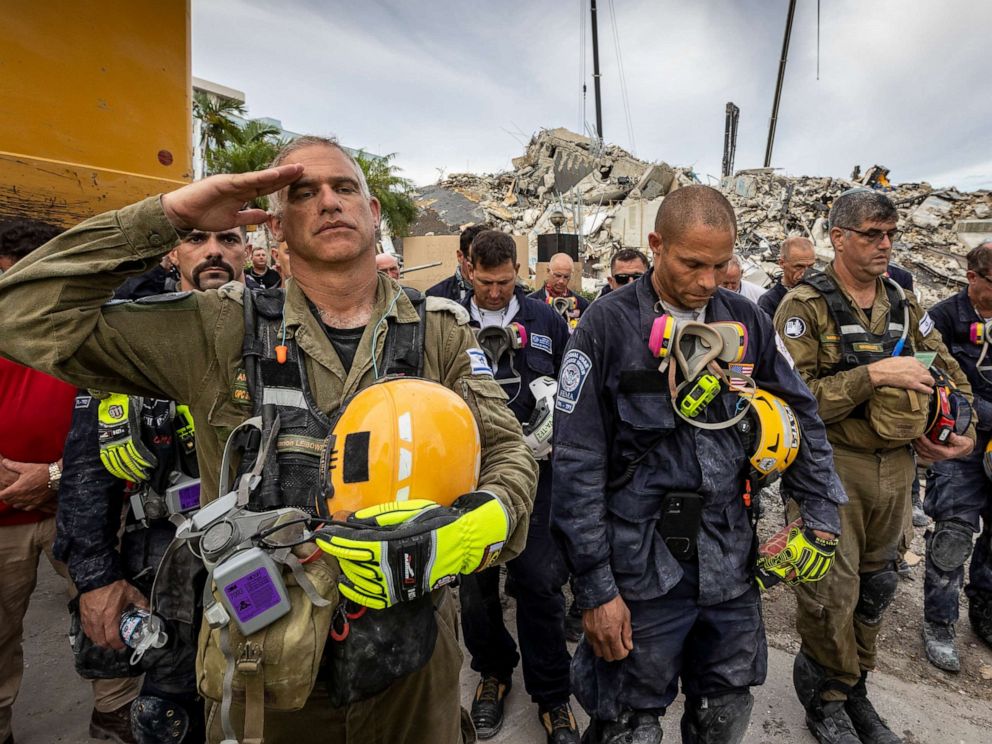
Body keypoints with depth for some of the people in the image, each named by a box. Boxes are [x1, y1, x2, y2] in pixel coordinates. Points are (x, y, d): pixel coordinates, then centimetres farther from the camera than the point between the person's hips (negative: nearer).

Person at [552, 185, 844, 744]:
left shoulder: (747, 321, 2)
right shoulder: (609, 325, -12)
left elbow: (801, 418, 13)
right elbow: (578, 465, -13)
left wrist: (822, 518, 7)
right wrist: (595, 588, -12)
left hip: (731, 565, 5)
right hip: (642, 570, -4)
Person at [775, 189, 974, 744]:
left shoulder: (904, 304, 9)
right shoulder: (806, 307, -11)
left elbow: (950, 371, 19)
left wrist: (965, 429, 4)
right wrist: (876, 373, -23)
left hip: (897, 465, 7)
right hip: (832, 465, -6)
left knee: (877, 587, 18)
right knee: (830, 594, 3)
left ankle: (855, 688, 39)